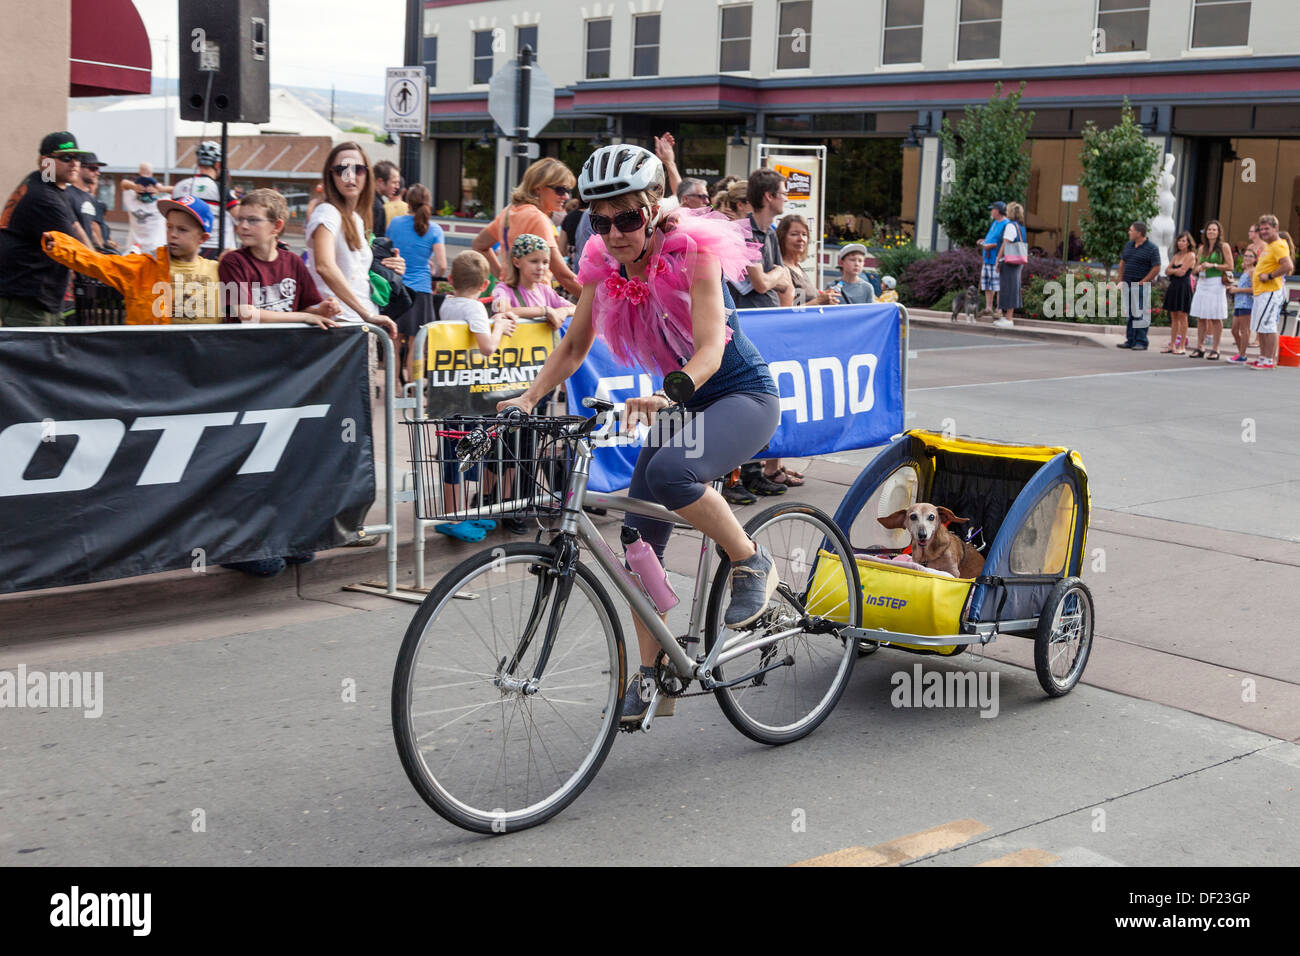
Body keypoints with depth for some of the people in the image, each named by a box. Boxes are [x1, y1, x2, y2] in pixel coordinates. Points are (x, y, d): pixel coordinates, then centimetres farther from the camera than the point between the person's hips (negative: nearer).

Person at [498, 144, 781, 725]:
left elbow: (710, 348, -33)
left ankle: (751, 564, -11)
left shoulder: (692, 251, -23)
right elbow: (574, 347, 2)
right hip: (679, 400, 7)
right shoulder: (602, 262, -6)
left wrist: (667, 396, -51)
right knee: (640, 539, 0)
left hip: (742, 394, -7)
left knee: (669, 472, -35)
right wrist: (527, 399, -13)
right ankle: (650, 677, 13)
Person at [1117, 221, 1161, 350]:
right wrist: (1121, 281, 10)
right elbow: (1122, 263, 19)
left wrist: (1142, 282, -14)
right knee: (1128, 314, 9)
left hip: (1141, 286, -7)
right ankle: (1130, 341, 15)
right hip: (1127, 285, 7)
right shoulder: (1128, 245, 13)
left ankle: (1141, 342, -4)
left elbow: (1156, 268, -10)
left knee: (1141, 314, -7)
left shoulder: (1151, 248, -7)